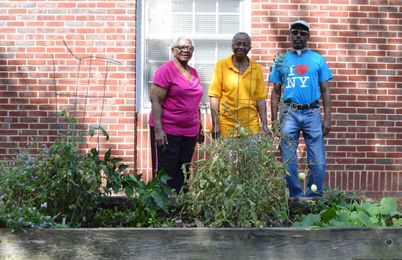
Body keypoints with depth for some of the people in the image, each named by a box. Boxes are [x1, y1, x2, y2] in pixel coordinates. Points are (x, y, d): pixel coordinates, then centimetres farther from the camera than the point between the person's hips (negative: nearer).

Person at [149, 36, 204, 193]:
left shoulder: (193, 72, 14)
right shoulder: (166, 70, -7)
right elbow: (155, 100, -12)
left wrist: (199, 127, 20)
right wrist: (158, 130, -19)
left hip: (190, 132, 7)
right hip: (167, 132, -6)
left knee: (182, 174, 10)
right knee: (166, 174, -2)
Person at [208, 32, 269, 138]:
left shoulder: (256, 68, 7)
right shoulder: (222, 65, 0)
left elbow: (260, 98, 7)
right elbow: (214, 96, -3)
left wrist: (264, 124, 3)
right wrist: (215, 124, -8)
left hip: (251, 125, 2)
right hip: (226, 125, -2)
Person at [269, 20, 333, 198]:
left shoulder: (318, 59, 9)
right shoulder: (281, 60, 11)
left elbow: (325, 90, 8)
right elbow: (276, 92, 11)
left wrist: (327, 118, -1)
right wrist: (274, 120, 3)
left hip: (312, 113, 0)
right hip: (289, 114, 1)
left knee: (318, 162, -1)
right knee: (288, 162, 4)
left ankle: (313, 199, 14)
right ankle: (296, 198, 18)